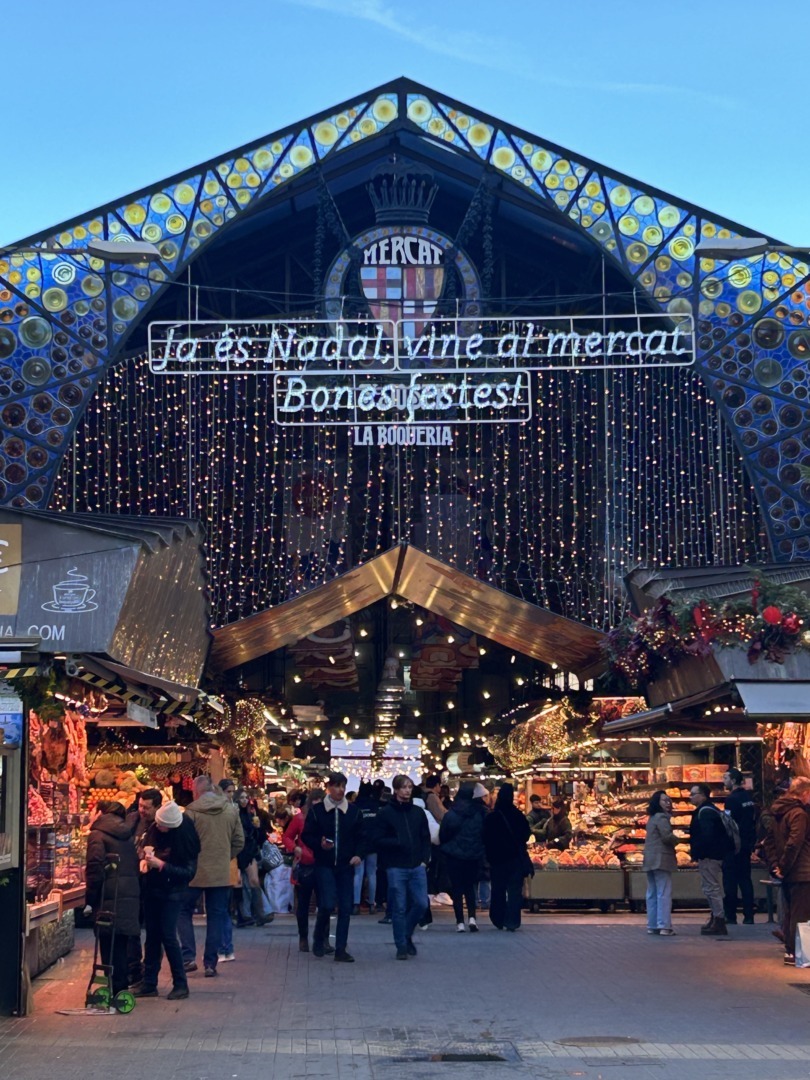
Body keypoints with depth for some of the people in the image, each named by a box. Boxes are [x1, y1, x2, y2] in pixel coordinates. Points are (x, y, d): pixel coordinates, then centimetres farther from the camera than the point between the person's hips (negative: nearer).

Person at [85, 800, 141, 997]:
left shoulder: (98, 835, -5)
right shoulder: (127, 836, 17)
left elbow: (95, 870, -14)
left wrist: (90, 899, -8)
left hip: (109, 899, -7)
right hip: (130, 897, 7)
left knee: (109, 946, -2)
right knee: (120, 945, 13)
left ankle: (115, 990, -3)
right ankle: (121, 989, 16)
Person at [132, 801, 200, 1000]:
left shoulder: (184, 838, -18)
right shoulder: (154, 829, -3)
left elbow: (189, 872, -18)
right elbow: (145, 849, 13)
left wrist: (161, 865, -25)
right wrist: (145, 859, -10)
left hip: (171, 892, -6)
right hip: (151, 890, 6)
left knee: (168, 936, -7)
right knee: (152, 936, 10)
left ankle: (181, 984, 5)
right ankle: (149, 983, 17)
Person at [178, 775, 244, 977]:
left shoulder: (191, 811, -11)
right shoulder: (231, 810, 1)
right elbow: (239, 841, 5)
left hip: (195, 872, -3)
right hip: (221, 873, 3)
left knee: (184, 912, 13)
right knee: (216, 917, 10)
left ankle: (189, 956, 2)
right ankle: (210, 963, 10)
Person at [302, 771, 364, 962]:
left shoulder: (353, 811, 5)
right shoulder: (317, 810, -1)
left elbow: (360, 837, 11)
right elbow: (307, 836, 3)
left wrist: (358, 854, -6)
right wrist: (319, 844, -16)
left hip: (346, 866, 3)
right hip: (324, 865, -3)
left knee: (345, 908, 1)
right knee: (327, 905, -12)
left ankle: (341, 949, 8)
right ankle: (319, 939, 14)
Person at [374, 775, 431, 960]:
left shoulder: (418, 812, 10)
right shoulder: (386, 813, 0)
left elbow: (426, 838, 14)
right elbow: (378, 840, -3)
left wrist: (424, 860, 2)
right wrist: (397, 843, -17)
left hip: (417, 867, 3)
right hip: (396, 868, -3)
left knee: (421, 904, -3)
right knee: (399, 908, -1)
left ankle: (407, 935, 22)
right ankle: (401, 946, 10)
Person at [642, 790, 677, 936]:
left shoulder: (652, 818, 20)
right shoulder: (661, 817, -10)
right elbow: (667, 836, -20)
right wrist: (676, 841, 0)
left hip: (650, 860, 9)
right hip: (661, 859, -9)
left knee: (652, 894, 10)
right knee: (664, 894, -10)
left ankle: (652, 926, 11)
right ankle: (664, 926, -14)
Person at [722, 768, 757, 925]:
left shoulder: (732, 799, -14)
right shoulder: (749, 797, 10)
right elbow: (754, 820, 15)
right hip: (747, 844, 8)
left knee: (730, 881, -2)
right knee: (745, 879, 10)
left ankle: (730, 916, -2)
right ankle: (749, 915, 7)